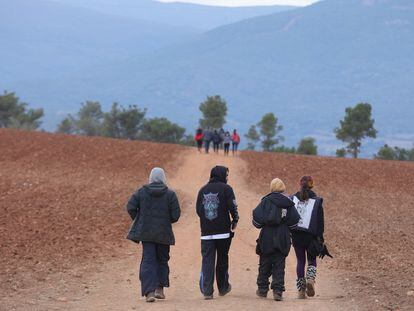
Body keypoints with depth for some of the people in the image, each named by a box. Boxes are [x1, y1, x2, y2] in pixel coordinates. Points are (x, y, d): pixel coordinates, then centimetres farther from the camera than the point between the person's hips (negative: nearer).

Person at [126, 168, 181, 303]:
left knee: (148, 260, -1)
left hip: (146, 231, 0)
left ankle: (149, 291, -13)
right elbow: (176, 215, -7)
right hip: (164, 233, 0)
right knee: (162, 259, 17)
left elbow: (130, 207, -5)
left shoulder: (141, 192, 0)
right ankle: (160, 289, 16)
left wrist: (139, 220, 10)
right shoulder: (170, 194, -4)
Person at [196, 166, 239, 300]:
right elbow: (232, 207, -9)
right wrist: (235, 220, 7)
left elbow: (198, 209, 10)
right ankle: (223, 288, 21)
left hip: (206, 232, 3)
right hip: (223, 231, -3)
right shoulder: (226, 188, -4)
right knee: (222, 259, 11)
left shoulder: (203, 190, 9)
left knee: (207, 261, 1)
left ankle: (207, 290, -8)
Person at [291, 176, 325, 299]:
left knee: (300, 260, 11)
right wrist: (320, 238, 0)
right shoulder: (316, 201, -3)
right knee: (312, 260, 13)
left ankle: (301, 290, 8)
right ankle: (310, 279, -15)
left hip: (296, 235, 2)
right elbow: (320, 221, -3)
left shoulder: (292, 199, 2)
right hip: (310, 236, -2)